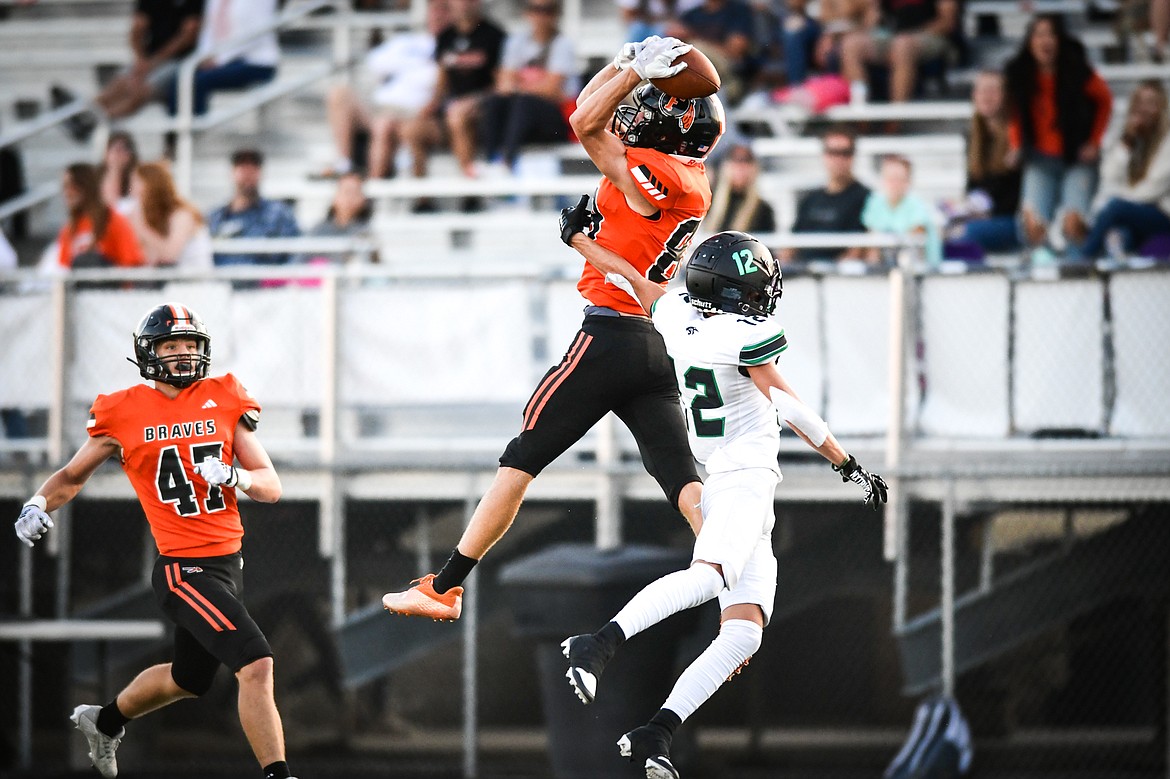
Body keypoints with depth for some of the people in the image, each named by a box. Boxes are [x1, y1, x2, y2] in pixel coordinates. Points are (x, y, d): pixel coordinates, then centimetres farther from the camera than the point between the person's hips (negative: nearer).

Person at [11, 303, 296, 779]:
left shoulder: (223, 401, 4)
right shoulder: (124, 413, -4)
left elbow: (271, 487, 4)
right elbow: (74, 475, 11)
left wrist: (235, 476, -16)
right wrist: (39, 504, -8)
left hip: (227, 564, 6)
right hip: (183, 571, -6)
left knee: (188, 679, 25)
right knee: (257, 665, -20)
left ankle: (105, 722, 49)